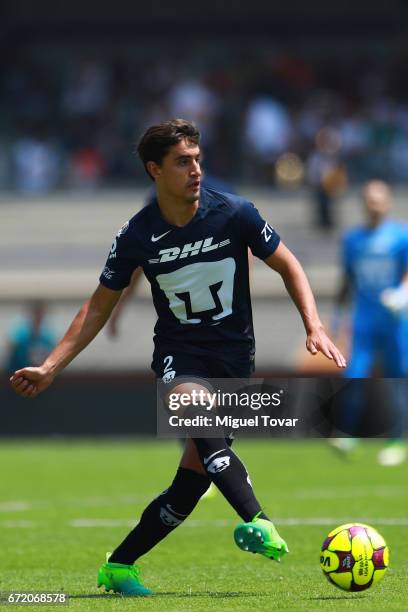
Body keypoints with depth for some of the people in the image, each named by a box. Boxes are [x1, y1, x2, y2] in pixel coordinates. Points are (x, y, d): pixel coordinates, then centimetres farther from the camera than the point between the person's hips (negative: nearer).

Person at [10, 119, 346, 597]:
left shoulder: (234, 214, -8)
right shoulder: (136, 236, -6)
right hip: (179, 352, -1)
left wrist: (315, 329, -8)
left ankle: (119, 566, 11)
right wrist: (48, 369, -2)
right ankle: (257, 525, -49)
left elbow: (288, 266, 5)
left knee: (194, 477, -5)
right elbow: (98, 307, 4)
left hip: (234, 356, 1)